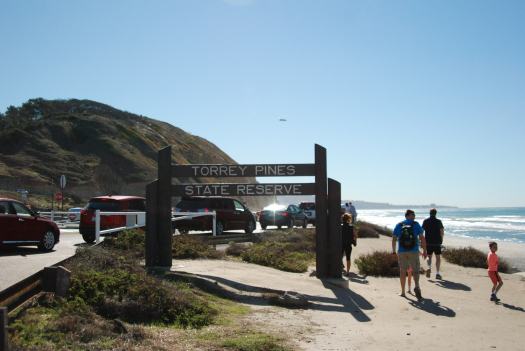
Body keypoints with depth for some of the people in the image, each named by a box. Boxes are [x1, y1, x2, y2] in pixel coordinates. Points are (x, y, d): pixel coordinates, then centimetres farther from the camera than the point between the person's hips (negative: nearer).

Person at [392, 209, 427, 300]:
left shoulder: (399, 225, 5)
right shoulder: (416, 224, 0)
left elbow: (394, 239, 3)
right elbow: (422, 238, -6)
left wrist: (393, 250, 14)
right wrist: (425, 250, -1)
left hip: (401, 252, 2)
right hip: (414, 251, -2)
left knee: (402, 271, 11)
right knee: (416, 271, 4)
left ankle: (403, 292, 16)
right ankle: (417, 286, -22)